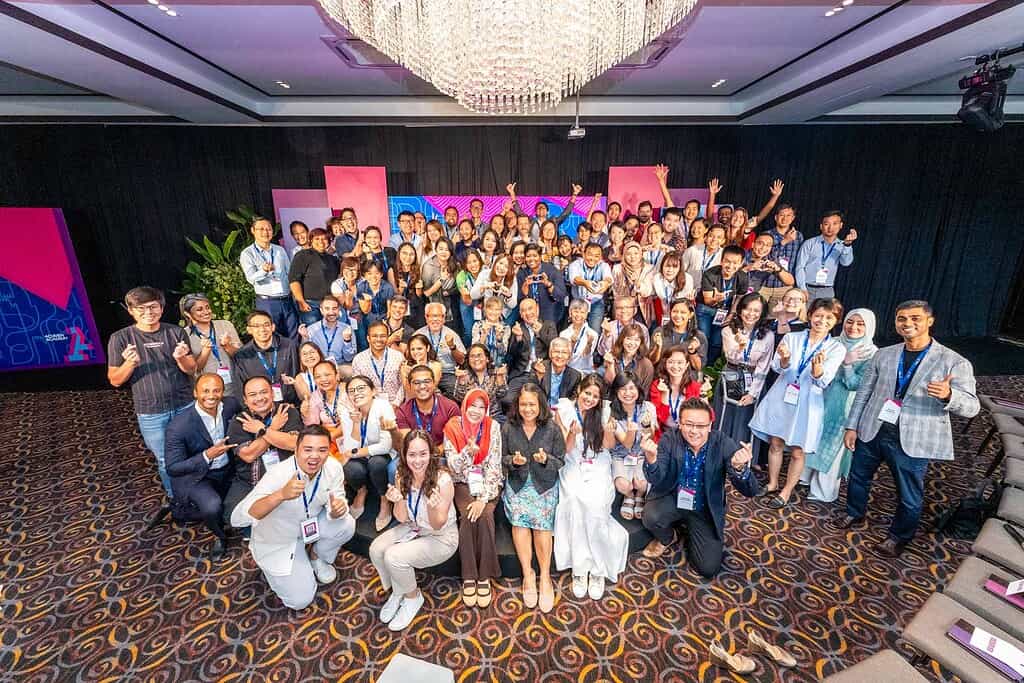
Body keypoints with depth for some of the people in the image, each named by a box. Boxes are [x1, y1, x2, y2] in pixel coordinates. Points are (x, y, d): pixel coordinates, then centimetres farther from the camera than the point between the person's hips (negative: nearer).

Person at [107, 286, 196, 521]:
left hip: (185, 407, 1)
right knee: (166, 462, 9)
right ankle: (174, 499, 33)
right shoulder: (120, 338, -3)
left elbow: (192, 370, 2)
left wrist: (181, 358, -20)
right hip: (151, 414, -1)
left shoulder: (176, 332, 0)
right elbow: (115, 380, 0)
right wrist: (129, 364, -20)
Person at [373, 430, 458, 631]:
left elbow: (437, 525, -18)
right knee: (376, 549, -15)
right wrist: (399, 500, -27)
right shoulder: (401, 477, -11)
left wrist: (432, 507, -40)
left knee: (394, 556, -22)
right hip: (413, 529, 6)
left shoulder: (443, 480, -27)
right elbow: (402, 519, -5)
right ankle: (397, 592, 14)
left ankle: (413, 597, 9)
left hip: (441, 537, -5)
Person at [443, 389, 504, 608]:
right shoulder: (452, 428, -7)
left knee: (484, 516, -26)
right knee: (467, 516, -26)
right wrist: (468, 452, -30)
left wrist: (483, 498, -20)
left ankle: (484, 576, -11)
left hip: (487, 484, 0)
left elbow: (494, 466, -11)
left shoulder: (493, 427, -8)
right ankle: (469, 576, -13)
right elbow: (454, 467, -10)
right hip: (463, 483, 0)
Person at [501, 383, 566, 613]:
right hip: (517, 484, 1)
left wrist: (546, 459, -19)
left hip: (545, 484, -1)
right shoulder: (508, 428, 0)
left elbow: (560, 461, 1)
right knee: (519, 518, -23)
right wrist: (513, 461, -15)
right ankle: (528, 574, -10)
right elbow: (502, 459, 7)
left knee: (541, 521, -21)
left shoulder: (552, 428, -3)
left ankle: (545, 577, -7)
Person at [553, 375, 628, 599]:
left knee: (595, 505, -26)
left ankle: (598, 568, -11)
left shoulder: (601, 412, 3)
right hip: (573, 468, -1)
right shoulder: (563, 411, -2)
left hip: (598, 468, 1)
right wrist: (573, 433, -21)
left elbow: (608, 444, 5)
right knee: (576, 503, -28)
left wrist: (608, 428, -16)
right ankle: (580, 568, -14)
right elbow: (565, 450, 0)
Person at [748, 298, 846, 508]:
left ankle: (786, 491, 23)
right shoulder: (791, 338, 1)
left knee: (797, 451, 5)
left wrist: (817, 366, -33)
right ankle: (772, 485, 28)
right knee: (775, 444, 10)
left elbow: (822, 382, -12)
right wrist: (784, 359, -28)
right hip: (781, 398, 1)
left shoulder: (836, 348, -2)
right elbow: (777, 368, -6)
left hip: (807, 403, -1)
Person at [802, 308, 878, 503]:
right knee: (814, 442, 17)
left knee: (832, 447, 8)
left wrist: (847, 363, -28)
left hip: (844, 409, -5)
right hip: (823, 402, 5)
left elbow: (854, 384, -17)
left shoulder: (872, 353, -11)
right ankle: (807, 478, 36)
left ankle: (822, 491, 25)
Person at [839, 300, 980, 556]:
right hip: (871, 432, 3)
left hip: (913, 441, -3)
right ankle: (855, 513, 45)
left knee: (909, 497, 12)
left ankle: (899, 536, 36)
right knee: (858, 477, 20)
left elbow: (971, 406, -10)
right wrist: (852, 426, 5)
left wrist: (948, 395, -33)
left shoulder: (954, 362, -6)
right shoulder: (883, 355, 3)